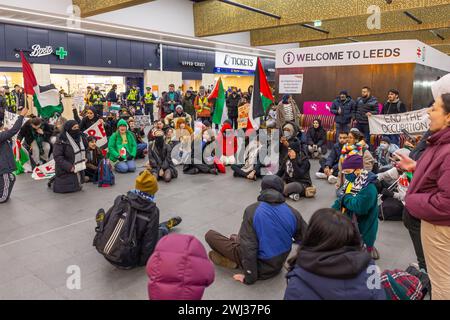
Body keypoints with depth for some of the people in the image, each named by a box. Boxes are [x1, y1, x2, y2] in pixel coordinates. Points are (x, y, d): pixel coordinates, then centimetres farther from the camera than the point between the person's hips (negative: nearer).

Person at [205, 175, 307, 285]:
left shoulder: (252, 210, -20)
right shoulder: (293, 213, -10)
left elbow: (248, 246, -23)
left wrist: (249, 277, -12)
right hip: (279, 264, 5)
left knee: (210, 235, 1)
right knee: (236, 237, 27)